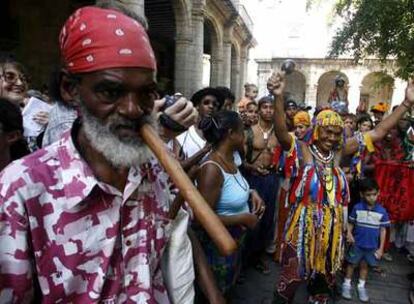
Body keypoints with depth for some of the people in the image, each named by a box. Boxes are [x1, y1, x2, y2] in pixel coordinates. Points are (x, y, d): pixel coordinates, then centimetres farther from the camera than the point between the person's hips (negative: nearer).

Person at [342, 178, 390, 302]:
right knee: (352, 264, 13)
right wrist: (349, 233, -22)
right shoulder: (357, 208, -13)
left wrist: (381, 248, -1)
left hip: (372, 246, 1)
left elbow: (383, 230, -2)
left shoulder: (382, 211, -10)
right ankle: (347, 284, 31)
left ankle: (361, 286, 36)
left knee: (365, 265, 18)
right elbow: (351, 223, -2)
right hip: (357, 244, -1)